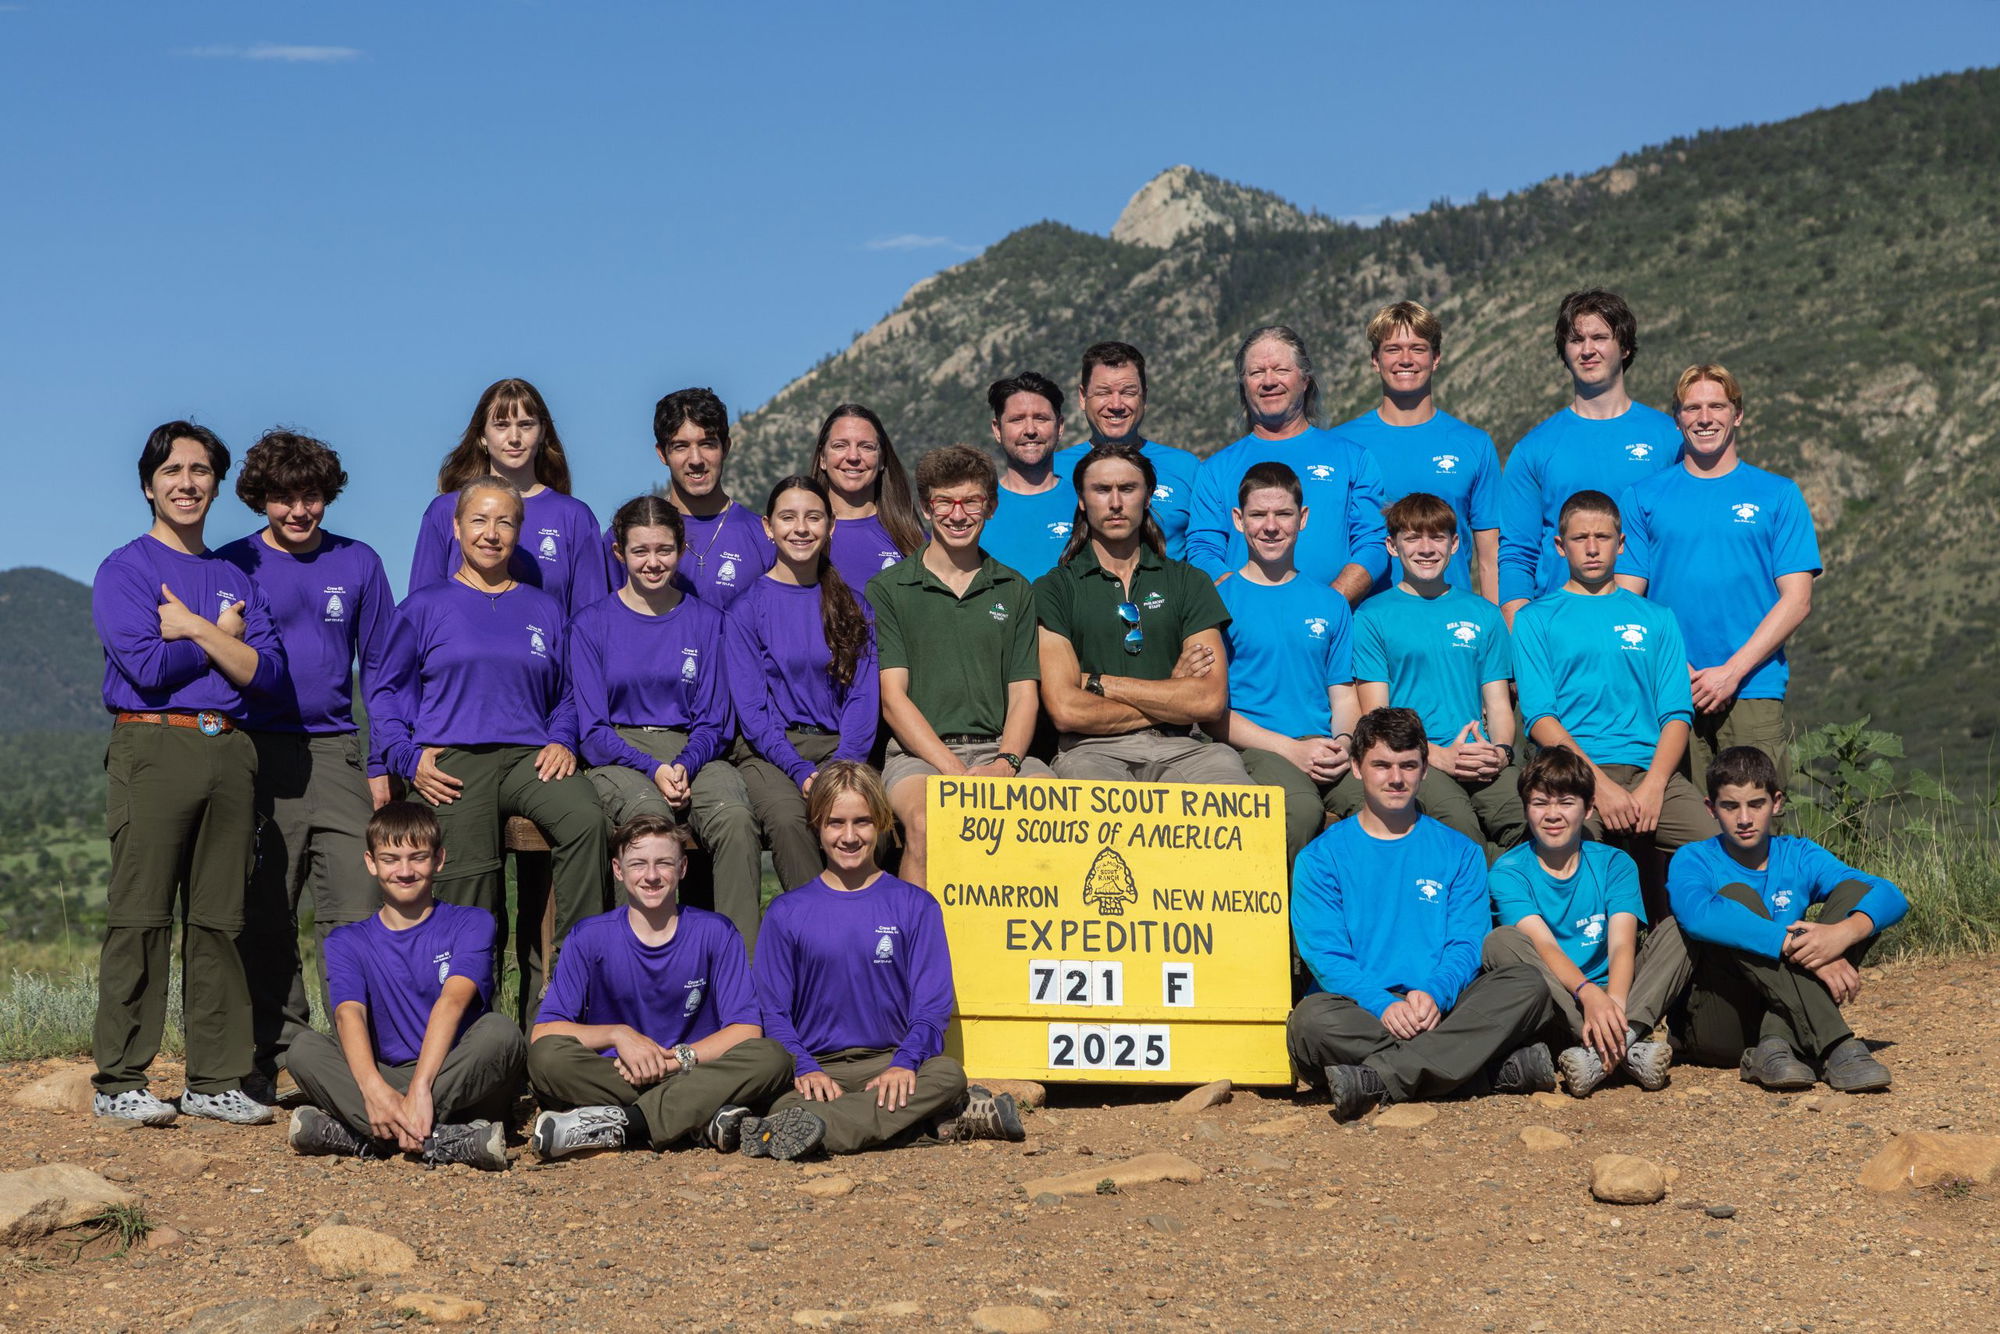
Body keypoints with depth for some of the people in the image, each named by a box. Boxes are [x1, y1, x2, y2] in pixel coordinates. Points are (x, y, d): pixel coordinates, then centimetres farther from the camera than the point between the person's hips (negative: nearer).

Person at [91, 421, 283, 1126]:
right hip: (152, 749, -5)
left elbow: (266, 672, 5)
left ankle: (217, 1079, 8)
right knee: (141, 920, -7)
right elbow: (146, 665, -10)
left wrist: (193, 628, -5)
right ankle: (120, 1081, -3)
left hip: (229, 751, 5)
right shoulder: (124, 570, 5)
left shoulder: (236, 579, 19)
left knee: (220, 922, 5)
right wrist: (224, 637, 1)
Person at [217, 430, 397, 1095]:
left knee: (356, 908, -6)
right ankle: (273, 1054, 8)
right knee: (264, 918, 1)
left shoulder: (358, 564, 9)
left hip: (337, 754, 1)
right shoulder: (233, 566, 5)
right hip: (257, 753, -1)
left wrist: (381, 763, 5)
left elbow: (380, 667, 12)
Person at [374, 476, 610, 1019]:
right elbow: (392, 694, 14)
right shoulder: (425, 607, 14)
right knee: (473, 913, -16)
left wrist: (562, 742, 3)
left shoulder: (543, 609, 20)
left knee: (586, 818, -33)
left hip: (530, 755, 2)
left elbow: (566, 694, 24)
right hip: (454, 765, -2)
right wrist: (410, 759, -2)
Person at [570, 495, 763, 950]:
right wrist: (652, 769, -15)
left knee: (736, 817, -33)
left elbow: (713, 721, 9)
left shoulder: (705, 621, 12)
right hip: (617, 755, -1)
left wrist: (684, 765, -13)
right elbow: (592, 729, 1)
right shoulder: (592, 624, 8)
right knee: (650, 813, -38)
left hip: (694, 752, 2)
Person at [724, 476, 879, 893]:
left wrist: (842, 766, -10)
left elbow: (864, 695, 7)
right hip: (768, 751, -2)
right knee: (787, 819, -35)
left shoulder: (851, 605, 13)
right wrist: (800, 770, -14)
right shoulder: (748, 605, 4)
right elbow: (749, 705, -1)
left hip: (837, 746, 2)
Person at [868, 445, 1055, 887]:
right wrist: (957, 773, -13)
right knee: (926, 821, -36)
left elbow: (1024, 696, 13)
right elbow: (893, 698, 0)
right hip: (917, 753, -2)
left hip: (999, 749, 3)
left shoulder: (1014, 591, 18)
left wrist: (1005, 763, -9)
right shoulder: (887, 589, 8)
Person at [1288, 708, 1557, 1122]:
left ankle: (1376, 1080, -35)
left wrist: (1434, 995, -18)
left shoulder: (1459, 852, 16)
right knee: (1313, 1019, -36)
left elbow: (1467, 944, 5)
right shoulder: (1322, 857, 10)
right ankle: (1505, 1070, -34)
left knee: (1527, 985, -25)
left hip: (1441, 1007, 2)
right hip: (1363, 1015, -2)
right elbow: (1324, 953, -2)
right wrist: (1383, 1004, -21)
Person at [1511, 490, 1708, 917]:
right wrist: (1600, 784, -13)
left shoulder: (1656, 618, 21)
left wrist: (1653, 785, -9)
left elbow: (1677, 715, 11)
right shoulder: (1535, 618, 14)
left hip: (1651, 770, 3)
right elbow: (1540, 717, 1)